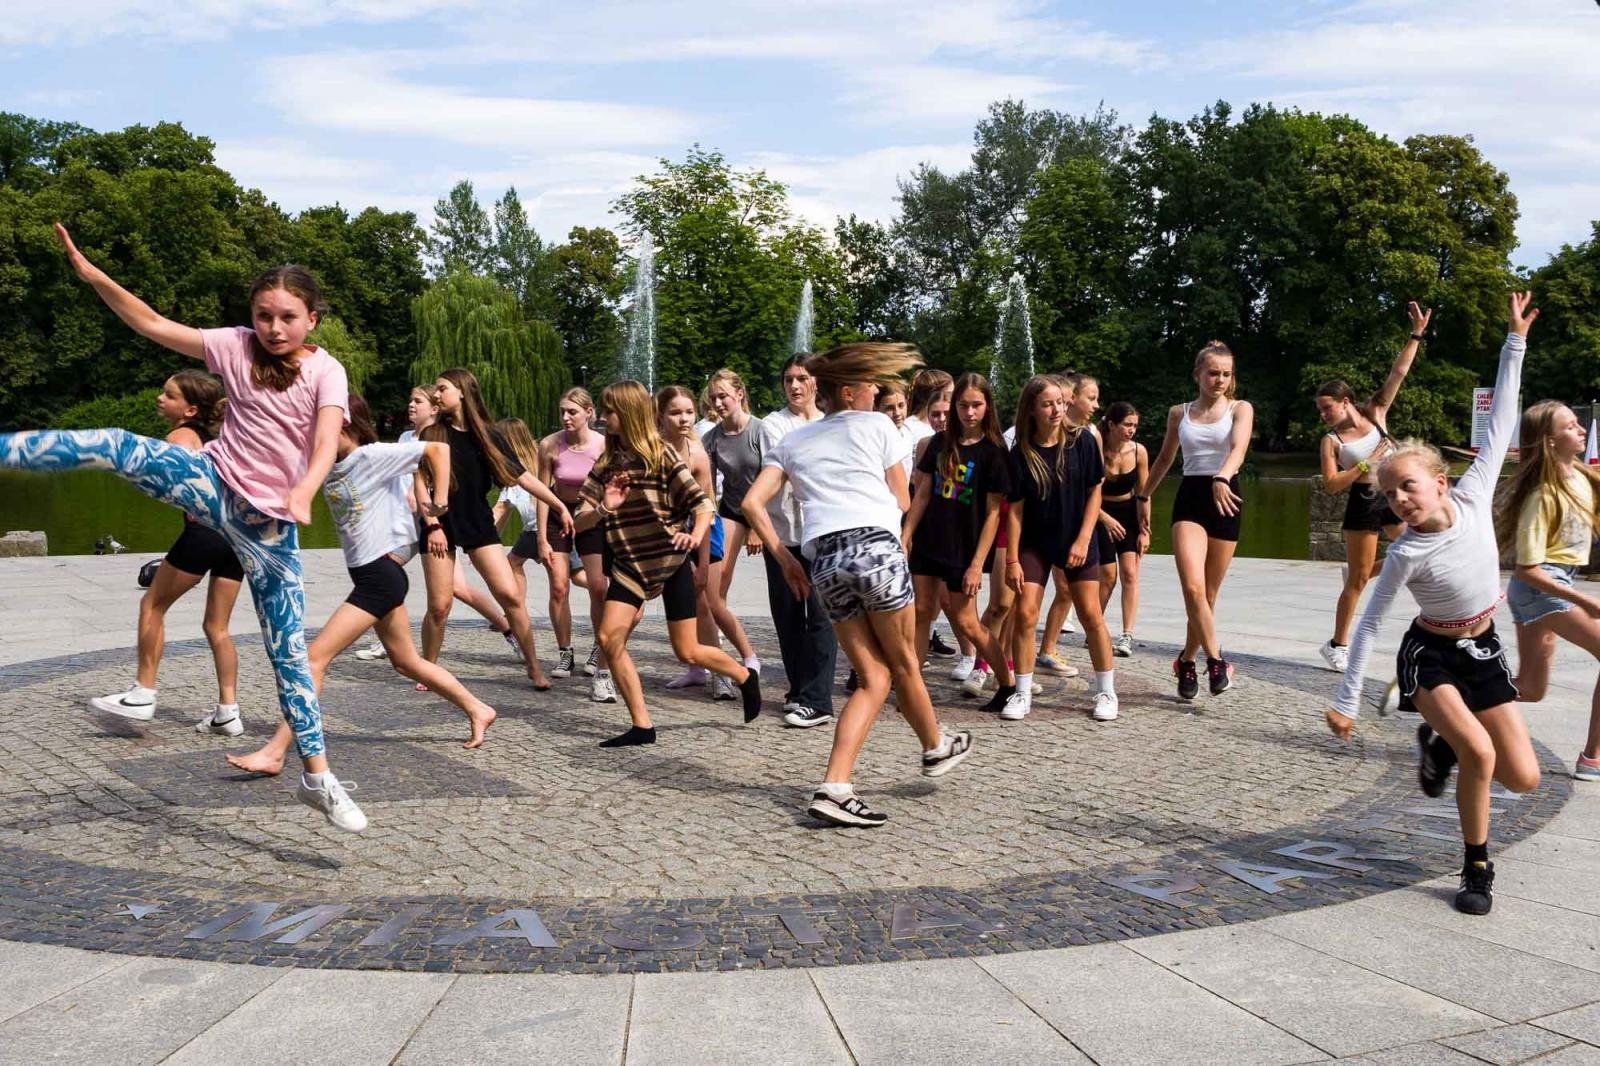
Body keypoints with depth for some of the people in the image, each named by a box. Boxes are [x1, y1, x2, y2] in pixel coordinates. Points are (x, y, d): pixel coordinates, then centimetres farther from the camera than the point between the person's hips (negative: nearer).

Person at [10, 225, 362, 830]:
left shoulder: (325, 372, -9)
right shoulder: (236, 346, 0)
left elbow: (327, 442, -25)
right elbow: (152, 325, 2)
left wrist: (303, 492, -44)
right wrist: (92, 275, -9)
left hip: (271, 523, -2)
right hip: (213, 484, 2)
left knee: (288, 650, -2)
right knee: (116, 448, -24)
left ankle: (317, 779, 4)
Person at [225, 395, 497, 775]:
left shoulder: (373, 455, -13)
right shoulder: (327, 466, 9)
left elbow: (438, 449, -14)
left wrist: (439, 502, -15)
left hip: (381, 573, -10)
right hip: (369, 574, 10)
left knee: (315, 656, -11)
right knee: (407, 662, 18)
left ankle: (274, 752, -8)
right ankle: (477, 710, 32)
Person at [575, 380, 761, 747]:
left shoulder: (661, 455, -8)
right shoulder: (606, 465, 5)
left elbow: (703, 502, -12)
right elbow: (579, 523, 2)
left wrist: (696, 535, -33)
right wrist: (603, 508, -20)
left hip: (671, 562, -4)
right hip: (630, 565, 5)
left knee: (687, 652, -1)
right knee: (609, 638, -13)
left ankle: (746, 677, 29)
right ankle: (642, 726, -2)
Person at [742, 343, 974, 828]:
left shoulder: (792, 442, 21)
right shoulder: (877, 425, 11)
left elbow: (752, 503, 10)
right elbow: (902, 501, 15)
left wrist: (785, 559, 15)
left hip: (824, 558, 4)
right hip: (876, 546, -4)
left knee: (874, 676, 11)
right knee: (902, 662, 16)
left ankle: (835, 788, -1)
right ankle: (937, 747, 39)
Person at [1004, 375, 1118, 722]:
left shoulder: (1082, 441, -9)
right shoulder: (1021, 453, -8)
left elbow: (1094, 492, -3)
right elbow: (1015, 508, -5)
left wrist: (1083, 540, -10)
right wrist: (1012, 559, -8)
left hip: (1076, 540, 0)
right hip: (1034, 543, 1)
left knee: (1091, 615, 0)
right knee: (1025, 614, -5)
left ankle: (1106, 691, 14)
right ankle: (1021, 693, 6)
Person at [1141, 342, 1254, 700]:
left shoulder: (1240, 409, 3)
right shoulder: (1179, 413, 11)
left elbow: (1238, 449, -17)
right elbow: (1164, 459, 25)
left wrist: (1222, 478, -37)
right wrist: (1142, 496, 27)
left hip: (1224, 499, -1)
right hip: (1189, 499, 1)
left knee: (1209, 594, 6)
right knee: (1193, 588, -20)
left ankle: (1187, 660, 24)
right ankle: (1216, 660, -12)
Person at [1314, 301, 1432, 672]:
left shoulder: (1375, 412, 4)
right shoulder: (1331, 440, -4)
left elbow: (1398, 373, -1)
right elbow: (1330, 485, -12)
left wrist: (1417, 334, -7)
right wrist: (1366, 465, -16)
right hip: (1363, 504, -4)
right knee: (1357, 579, -2)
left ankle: (1361, 571, 26)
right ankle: (1338, 644, 8)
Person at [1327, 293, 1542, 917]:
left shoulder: (1474, 496, -13)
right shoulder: (1407, 554, -20)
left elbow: (1501, 424, -8)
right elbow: (1369, 625, -15)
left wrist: (1515, 342, -8)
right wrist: (1346, 702, -16)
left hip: (1483, 652, 4)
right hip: (1430, 656, -4)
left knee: (1524, 777, -1)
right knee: (1480, 754, -25)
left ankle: (1441, 744, 28)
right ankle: (1477, 868, -3)